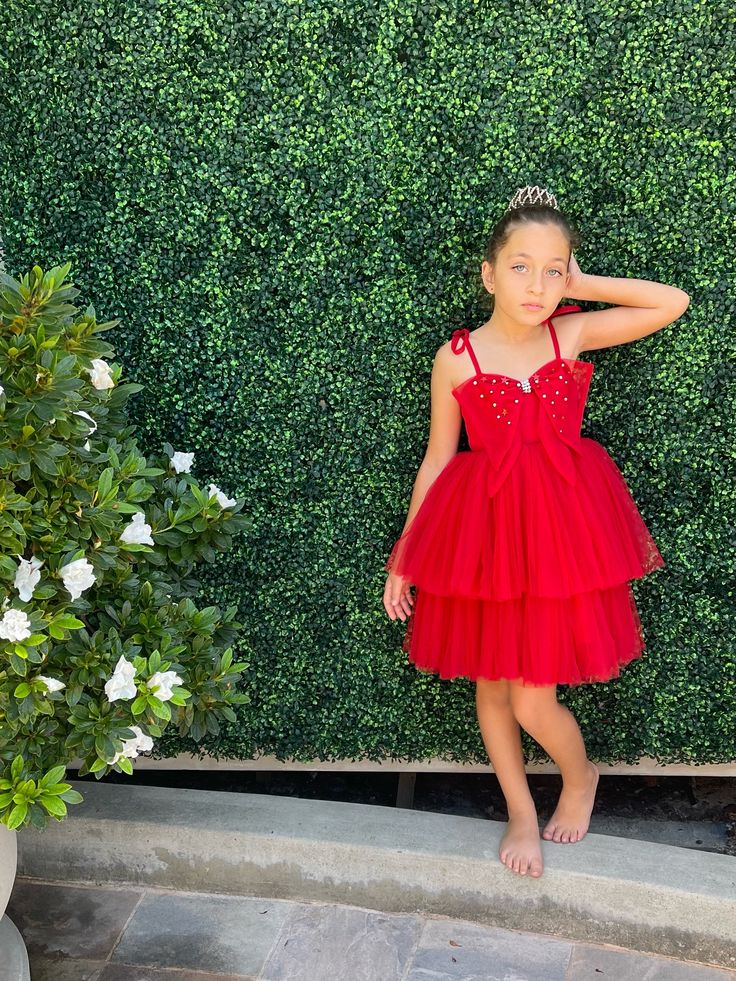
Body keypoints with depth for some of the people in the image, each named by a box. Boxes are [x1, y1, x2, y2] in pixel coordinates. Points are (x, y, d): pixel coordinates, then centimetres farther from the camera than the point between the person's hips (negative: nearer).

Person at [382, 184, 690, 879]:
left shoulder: (574, 333, -2)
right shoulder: (457, 358, -5)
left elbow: (673, 303, 0)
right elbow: (437, 461, 2)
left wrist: (579, 286, -3)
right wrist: (403, 558, 5)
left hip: (560, 527, -1)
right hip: (482, 529, 1)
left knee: (533, 700, -1)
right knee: (490, 686, 13)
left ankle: (580, 776, 32)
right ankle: (521, 812, 34)